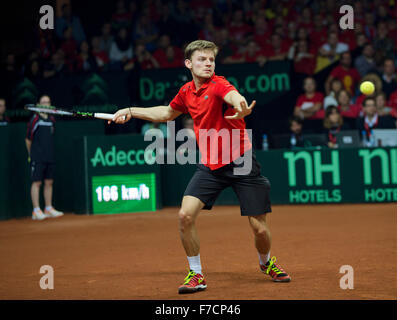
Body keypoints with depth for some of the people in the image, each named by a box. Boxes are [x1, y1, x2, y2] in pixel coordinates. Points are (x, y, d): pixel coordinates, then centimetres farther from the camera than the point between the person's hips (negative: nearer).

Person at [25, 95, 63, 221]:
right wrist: (32, 155, 5)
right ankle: (36, 211, -5)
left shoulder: (52, 120, 12)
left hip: (50, 157, 6)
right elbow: (28, 139, -2)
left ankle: (49, 209, 17)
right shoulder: (35, 119, -6)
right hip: (38, 158, -6)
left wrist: (50, 152, 16)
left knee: (49, 182, 9)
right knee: (37, 182, -5)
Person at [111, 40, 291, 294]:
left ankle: (266, 263, 33)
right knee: (186, 215, -15)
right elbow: (167, 113, 27)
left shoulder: (218, 85, -15)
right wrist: (131, 111, 25)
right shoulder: (187, 92, 5)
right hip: (210, 166, 5)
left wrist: (242, 108, -64)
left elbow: (235, 96, -41)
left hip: (241, 163, -5)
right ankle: (196, 274, 4)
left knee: (260, 228, -2)